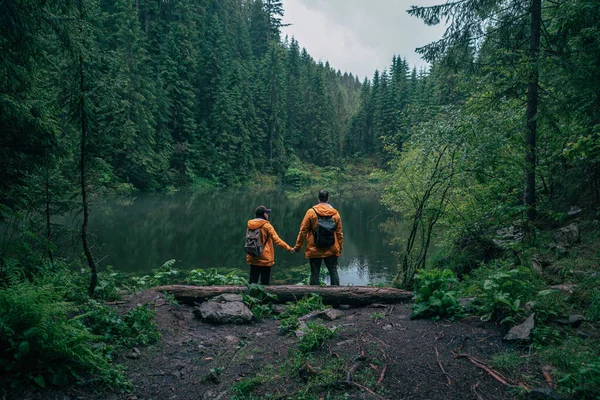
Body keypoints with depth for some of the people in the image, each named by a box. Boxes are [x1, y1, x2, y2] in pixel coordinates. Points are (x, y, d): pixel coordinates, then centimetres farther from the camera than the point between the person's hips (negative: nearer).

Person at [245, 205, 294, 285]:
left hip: (253, 259, 5)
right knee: (264, 282, 2)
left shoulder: (250, 225, 6)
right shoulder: (267, 225, -9)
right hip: (265, 259, -5)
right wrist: (289, 248, -8)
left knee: (253, 282, 7)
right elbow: (276, 240, -13)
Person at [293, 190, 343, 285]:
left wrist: (297, 247, 3)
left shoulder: (311, 212, -5)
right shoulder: (335, 213, 2)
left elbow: (303, 231, -4)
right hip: (331, 250, 2)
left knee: (315, 273, 5)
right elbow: (339, 233, 5)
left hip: (314, 250, -1)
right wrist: (339, 248, 15)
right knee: (333, 271, 8)